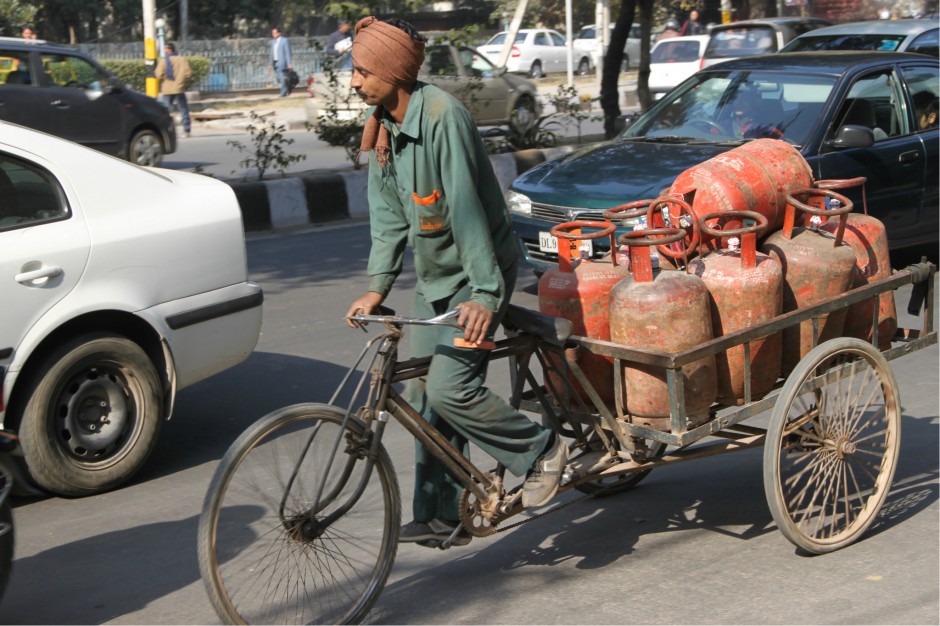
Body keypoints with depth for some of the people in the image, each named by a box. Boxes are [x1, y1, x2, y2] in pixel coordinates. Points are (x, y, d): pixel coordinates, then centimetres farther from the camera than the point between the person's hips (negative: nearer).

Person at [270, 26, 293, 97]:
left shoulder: (285, 40, -7)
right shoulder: (273, 41, 14)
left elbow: (288, 53, -10)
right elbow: (272, 53, 17)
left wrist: (289, 64, -15)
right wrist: (271, 64, 12)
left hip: (282, 62, -7)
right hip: (275, 63, 7)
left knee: (283, 78, -10)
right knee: (279, 79, 9)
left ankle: (283, 93, -5)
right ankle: (289, 88, 28)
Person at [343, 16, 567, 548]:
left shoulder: (443, 116, -23)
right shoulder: (382, 128, 3)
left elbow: (466, 209, -28)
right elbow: (388, 215, 4)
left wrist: (484, 294, -31)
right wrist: (377, 286, -6)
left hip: (477, 273, -9)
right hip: (434, 281, 9)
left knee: (449, 387, -18)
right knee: (424, 395, 8)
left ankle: (541, 450, 5)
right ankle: (441, 517, 19)